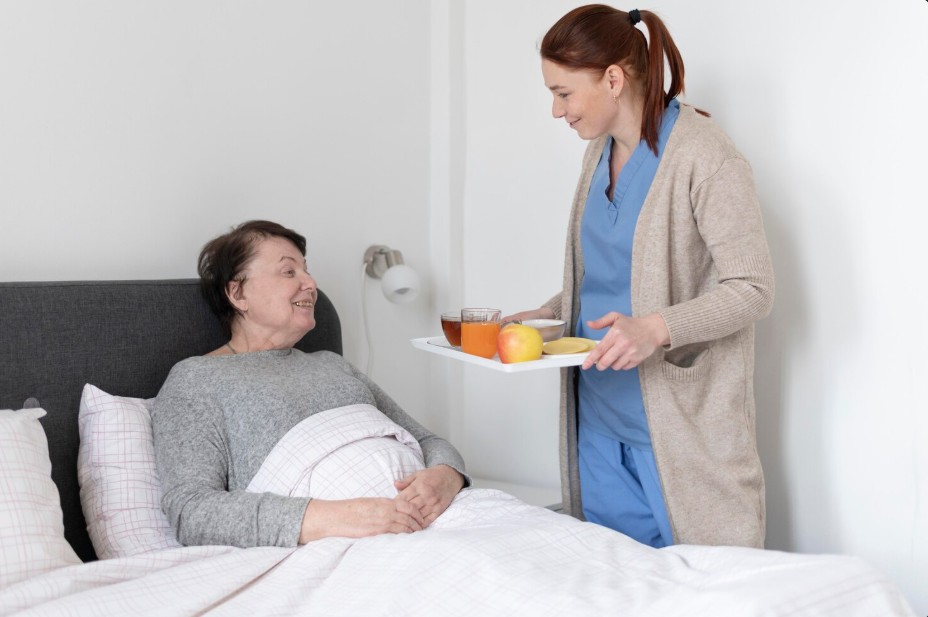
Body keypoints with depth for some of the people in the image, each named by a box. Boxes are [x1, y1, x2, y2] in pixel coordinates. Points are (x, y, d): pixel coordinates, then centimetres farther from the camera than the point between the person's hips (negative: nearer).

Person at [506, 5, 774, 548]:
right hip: (600, 412, 8)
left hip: (678, 417, -7)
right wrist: (547, 314, 7)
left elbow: (753, 289, -16)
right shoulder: (600, 153, 11)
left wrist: (657, 328, -30)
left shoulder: (704, 156, -14)